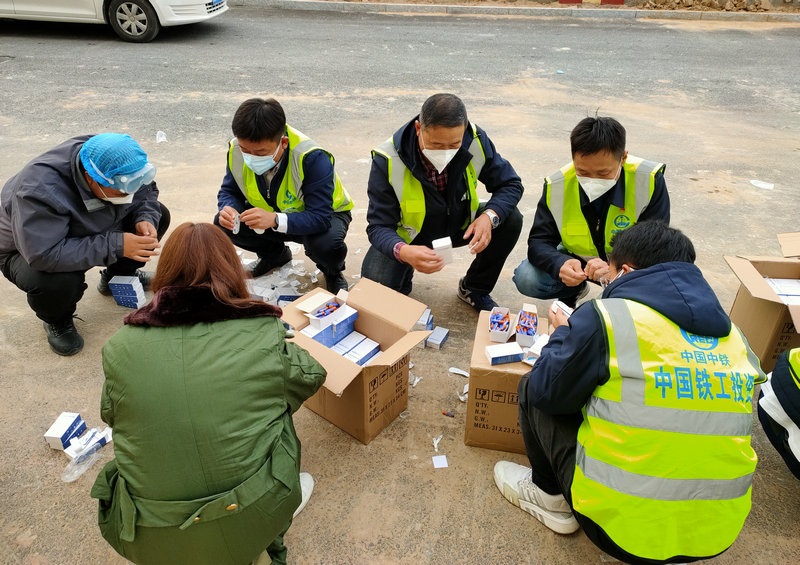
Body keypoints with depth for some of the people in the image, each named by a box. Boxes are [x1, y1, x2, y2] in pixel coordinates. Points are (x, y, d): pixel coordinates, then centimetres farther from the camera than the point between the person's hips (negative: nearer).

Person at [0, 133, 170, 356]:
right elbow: (45, 254, -46)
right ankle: (56, 321, -1)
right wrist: (116, 245, -45)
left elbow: (147, 190, -4)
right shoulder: (41, 190, -41)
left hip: (90, 231, 6)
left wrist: (146, 218, -26)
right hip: (28, 249, -6)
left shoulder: (118, 166, -23)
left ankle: (118, 276, 15)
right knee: (60, 283, -40)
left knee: (159, 215, -9)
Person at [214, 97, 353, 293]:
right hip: (270, 213, 5)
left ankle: (333, 271, 2)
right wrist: (228, 209, -29)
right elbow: (229, 191, -4)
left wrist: (275, 220, -51)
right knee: (222, 224, -15)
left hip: (326, 214, -5)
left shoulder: (312, 158, -35)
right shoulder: (236, 151, -19)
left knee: (326, 245, -39)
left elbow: (320, 217, -38)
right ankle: (274, 253, 15)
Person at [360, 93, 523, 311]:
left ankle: (474, 289, 4)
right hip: (407, 235, -3)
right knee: (375, 285, -29)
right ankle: (405, 273, 12)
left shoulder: (475, 140, -22)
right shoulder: (388, 161, -30)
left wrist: (489, 216, -33)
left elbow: (511, 185, -11)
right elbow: (379, 227, -27)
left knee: (511, 220, -21)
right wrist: (404, 252, -50)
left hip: (459, 224, 3)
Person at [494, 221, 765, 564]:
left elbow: (546, 391, -4)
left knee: (532, 389, 11)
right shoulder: (733, 335, 4)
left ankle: (550, 496, 26)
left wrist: (563, 334, 14)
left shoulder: (606, 316, -14)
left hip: (619, 523, -6)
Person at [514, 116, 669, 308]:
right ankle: (575, 289, 12)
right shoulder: (557, 185, -20)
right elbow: (540, 241, -16)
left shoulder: (649, 181, -25)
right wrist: (560, 264, -40)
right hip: (576, 262, 2)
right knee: (526, 278, -22)